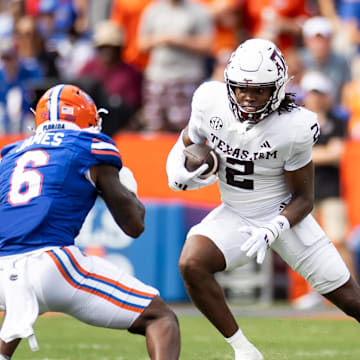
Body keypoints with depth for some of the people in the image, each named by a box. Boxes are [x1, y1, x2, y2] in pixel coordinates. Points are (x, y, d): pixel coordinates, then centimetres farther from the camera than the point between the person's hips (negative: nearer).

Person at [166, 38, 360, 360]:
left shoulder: (294, 128, -22)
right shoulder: (211, 102, -16)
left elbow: (304, 198, -11)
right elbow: (186, 144, 5)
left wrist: (274, 229, -29)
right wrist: (179, 174, -16)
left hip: (283, 214, -2)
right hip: (234, 216, 2)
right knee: (191, 264, -26)